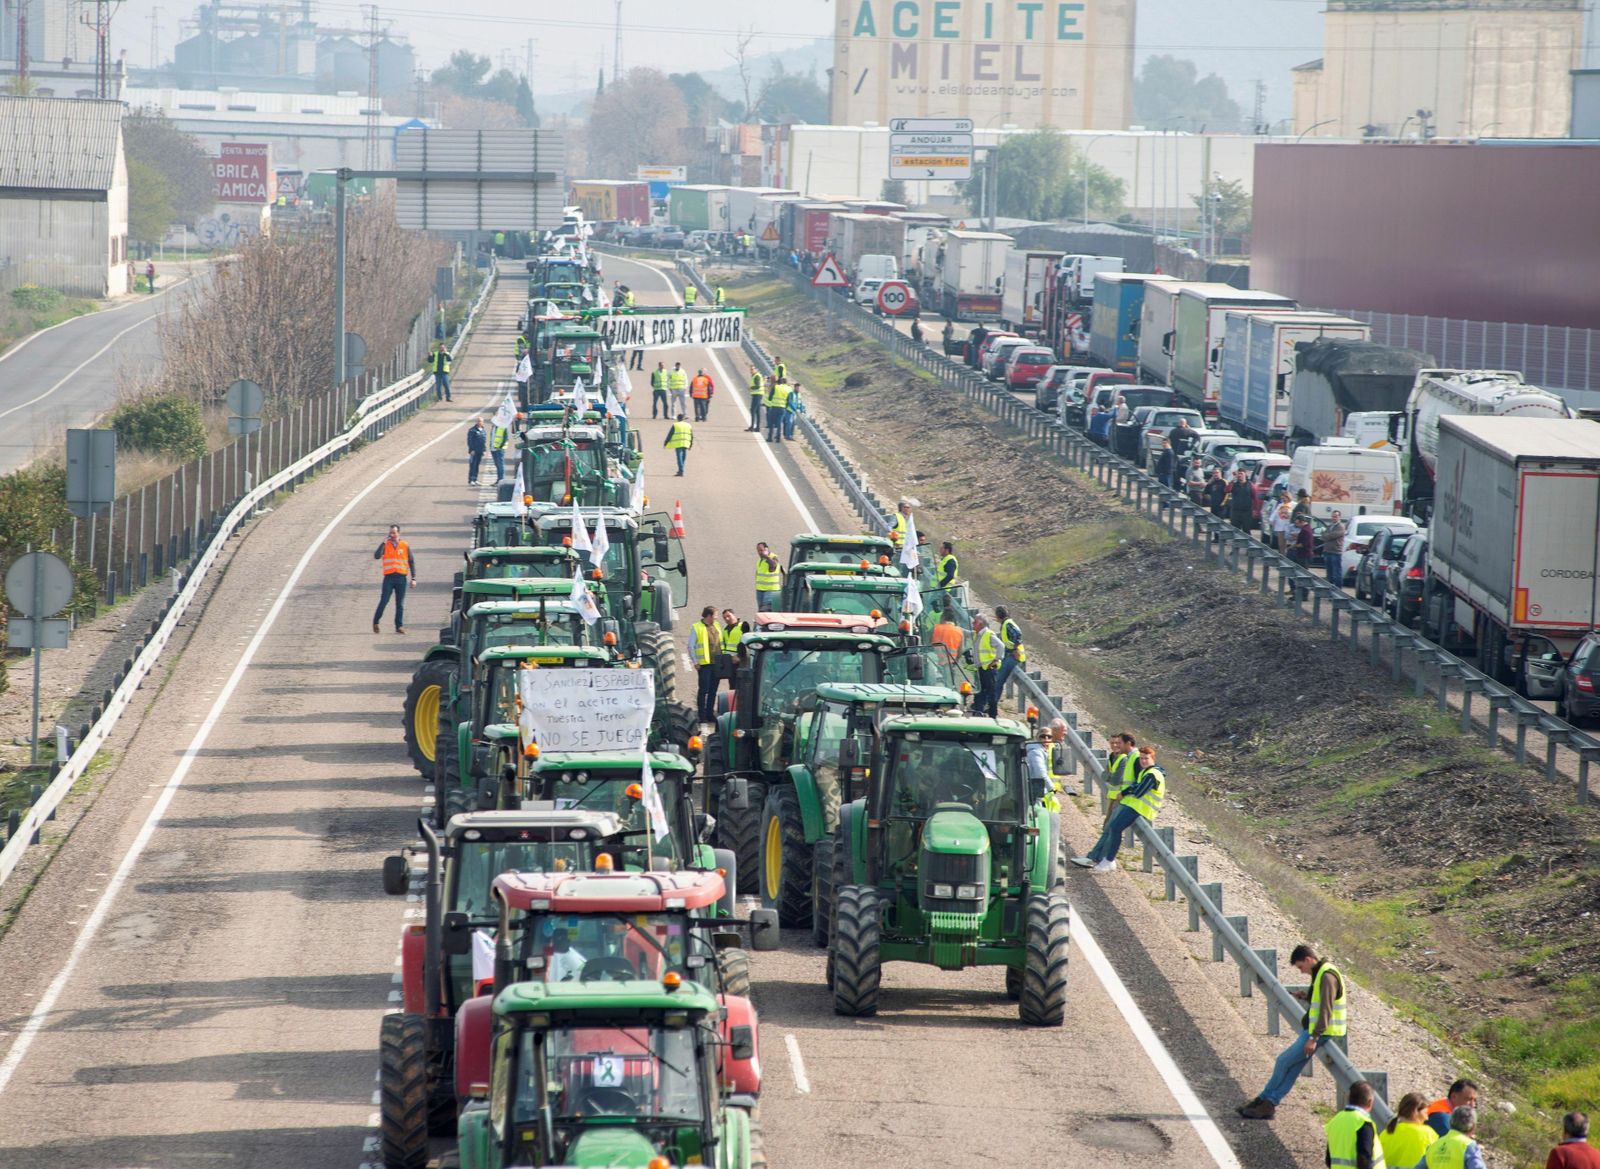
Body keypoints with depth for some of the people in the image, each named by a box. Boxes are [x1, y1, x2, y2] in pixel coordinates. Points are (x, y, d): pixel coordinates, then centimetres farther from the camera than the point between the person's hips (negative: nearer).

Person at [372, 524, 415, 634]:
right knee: (384, 601, -6)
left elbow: (411, 562, 9)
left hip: (401, 578, 1)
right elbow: (376, 556, -10)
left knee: (400, 604, 3)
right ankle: (375, 622, 10)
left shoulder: (405, 546, 6)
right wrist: (383, 543, -16)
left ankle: (399, 626, 8)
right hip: (389, 577, -1)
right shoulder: (385, 545, 4)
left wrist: (413, 578, 2)